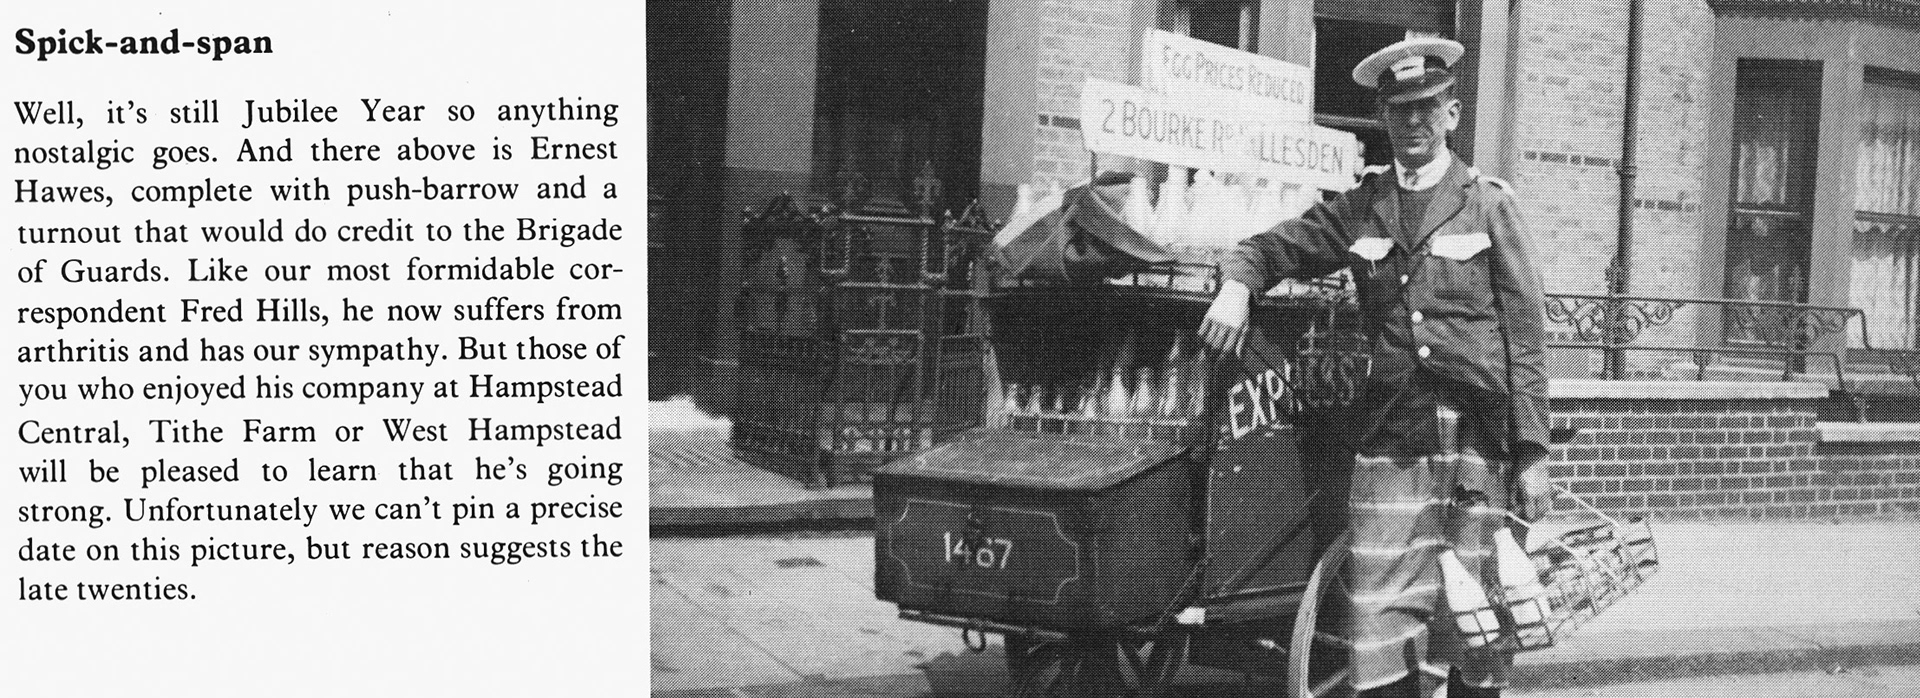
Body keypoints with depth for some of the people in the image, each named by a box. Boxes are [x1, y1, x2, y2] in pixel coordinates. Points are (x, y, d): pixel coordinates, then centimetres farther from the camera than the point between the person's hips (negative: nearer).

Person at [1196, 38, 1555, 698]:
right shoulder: (1360, 207, 13)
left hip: (1480, 440, -1)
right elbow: (1266, 248, 16)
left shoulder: (1489, 203, 6)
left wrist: (1532, 454, -3)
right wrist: (1236, 284, -9)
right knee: (1383, 619, -4)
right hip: (1388, 443, 1)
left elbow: (1524, 335, 3)